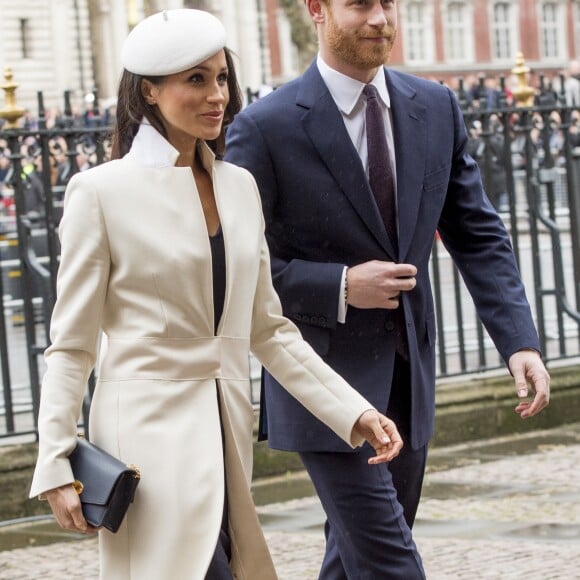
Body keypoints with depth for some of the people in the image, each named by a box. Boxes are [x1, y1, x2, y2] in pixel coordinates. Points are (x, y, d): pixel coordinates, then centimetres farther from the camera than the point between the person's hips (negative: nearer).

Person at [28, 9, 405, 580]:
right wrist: (55, 466, -9)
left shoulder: (239, 186, 11)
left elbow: (268, 329, 15)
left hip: (225, 431, 6)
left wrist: (354, 412, 6)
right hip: (149, 430, -6)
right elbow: (70, 345, -4)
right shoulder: (101, 191, -6)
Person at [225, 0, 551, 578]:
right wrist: (341, 287, -20)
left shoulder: (436, 109, 4)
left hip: (407, 376, 6)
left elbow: (477, 236, 7)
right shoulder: (265, 128, -12)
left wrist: (519, 341, -6)